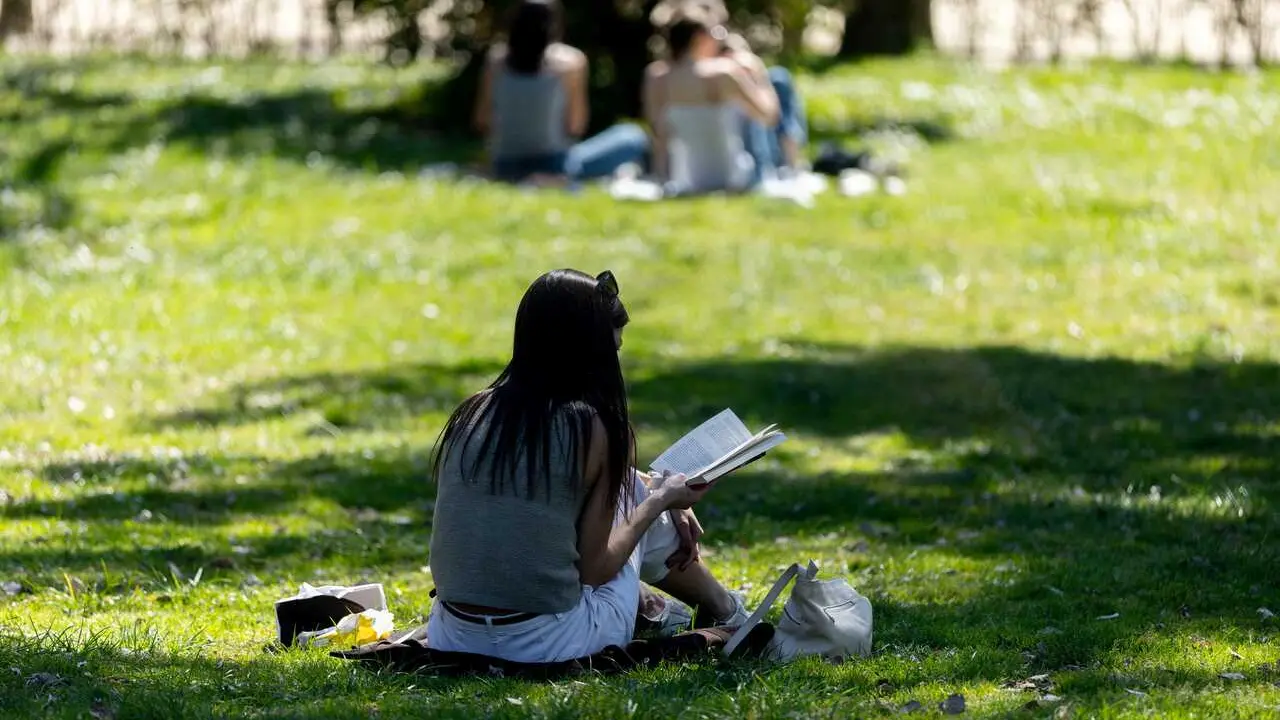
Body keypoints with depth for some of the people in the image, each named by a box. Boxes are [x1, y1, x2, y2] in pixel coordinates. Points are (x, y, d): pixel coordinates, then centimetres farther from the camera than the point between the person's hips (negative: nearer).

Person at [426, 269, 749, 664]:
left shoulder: (471, 413, 5)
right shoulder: (593, 427, -10)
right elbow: (595, 569, -6)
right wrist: (660, 501, 10)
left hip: (450, 639, 5)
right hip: (550, 646, -5)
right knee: (632, 494, 21)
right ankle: (727, 614, 40)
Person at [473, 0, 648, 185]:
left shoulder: (496, 58, -3)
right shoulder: (569, 61, -12)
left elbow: (482, 122, 0)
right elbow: (575, 126, -12)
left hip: (505, 170, 7)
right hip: (554, 167, -7)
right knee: (633, 137, 7)